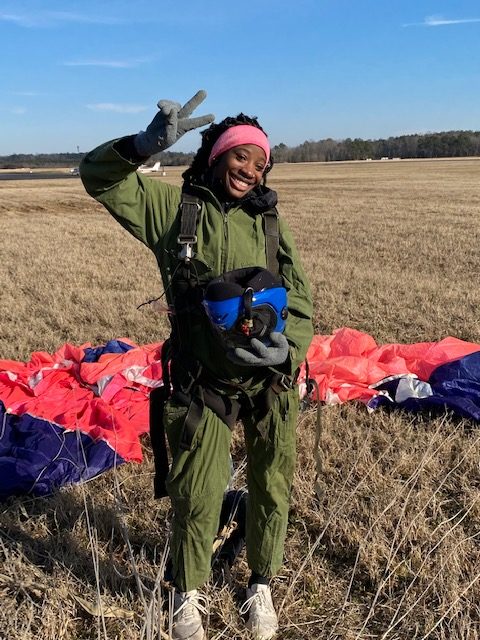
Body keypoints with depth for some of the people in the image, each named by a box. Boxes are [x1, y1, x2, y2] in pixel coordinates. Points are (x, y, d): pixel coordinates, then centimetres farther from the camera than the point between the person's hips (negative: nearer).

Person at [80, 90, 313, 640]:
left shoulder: (267, 222, 4)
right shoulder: (174, 206, -2)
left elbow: (299, 302, 2)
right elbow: (97, 176, -7)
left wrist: (286, 347, -18)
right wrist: (146, 144, -26)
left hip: (271, 379, 3)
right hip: (202, 382, -2)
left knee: (271, 489, 15)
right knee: (197, 499, 7)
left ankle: (261, 586, 41)